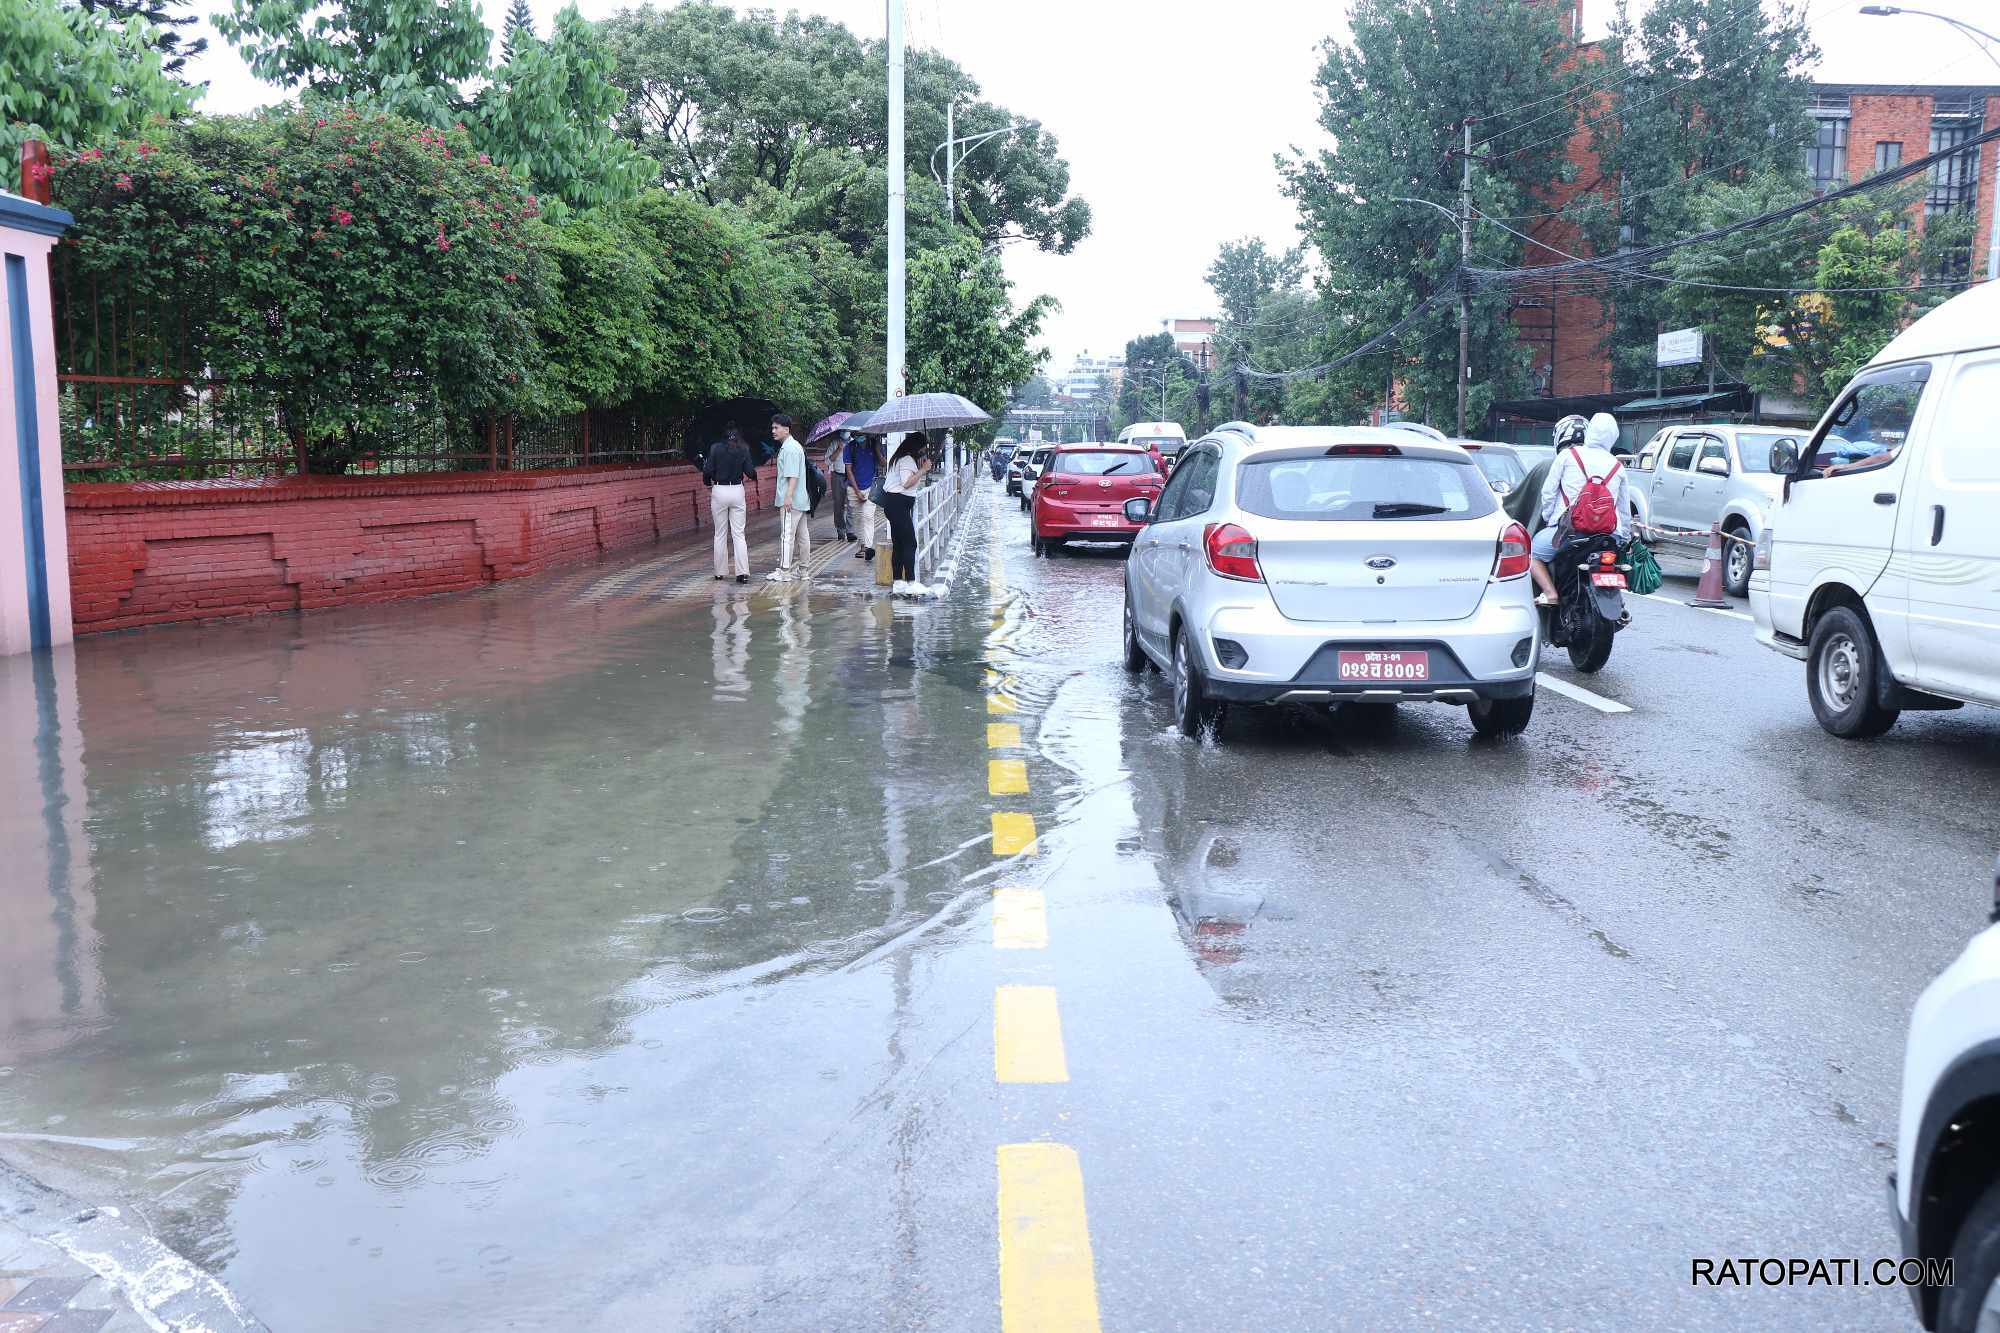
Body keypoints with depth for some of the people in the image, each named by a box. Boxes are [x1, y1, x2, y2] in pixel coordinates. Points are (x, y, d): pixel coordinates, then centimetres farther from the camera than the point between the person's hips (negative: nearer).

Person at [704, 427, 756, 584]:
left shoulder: (715, 448, -3)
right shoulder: (743, 450, -1)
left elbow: (708, 471, -8)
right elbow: (750, 473, -4)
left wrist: (708, 483, 13)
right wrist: (753, 476, 19)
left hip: (719, 491, -1)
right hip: (737, 491, 1)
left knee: (720, 534, 10)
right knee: (738, 534, 3)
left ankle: (720, 572, 14)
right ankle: (742, 572, -7)